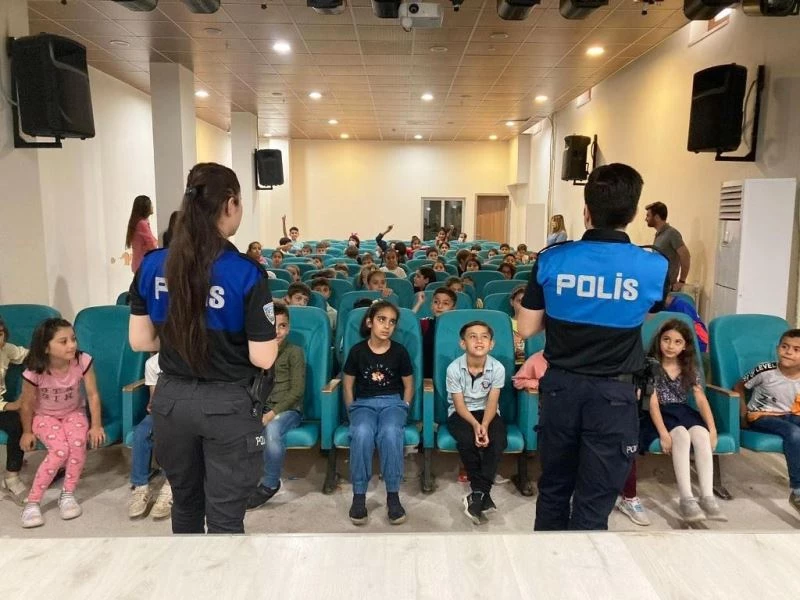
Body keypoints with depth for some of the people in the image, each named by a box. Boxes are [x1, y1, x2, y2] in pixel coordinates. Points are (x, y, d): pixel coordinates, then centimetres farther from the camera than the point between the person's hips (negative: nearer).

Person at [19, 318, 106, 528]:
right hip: (44, 415, -1)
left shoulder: (82, 361, -25)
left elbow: (93, 395, -16)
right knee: (60, 450, -27)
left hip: (73, 412, 2)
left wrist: (96, 425, -15)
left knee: (78, 442, -28)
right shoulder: (34, 371, -27)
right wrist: (27, 432, -2)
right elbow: (26, 403, -11)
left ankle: (67, 495, -9)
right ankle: (32, 502, -11)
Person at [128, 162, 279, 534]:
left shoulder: (152, 265, -5)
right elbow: (263, 358, -16)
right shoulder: (246, 273, -19)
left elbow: (140, 341, 2)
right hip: (228, 406, -5)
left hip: (172, 400, 5)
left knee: (185, 503, 25)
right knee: (225, 516, 10)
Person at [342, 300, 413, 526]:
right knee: (361, 434, -35)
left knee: (390, 433, -36)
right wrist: (353, 412, 0)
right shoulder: (357, 351, 1)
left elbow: (408, 386, 9)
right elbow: (348, 385, 8)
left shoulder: (400, 351, 1)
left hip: (393, 402, 0)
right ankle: (359, 495, -20)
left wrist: (403, 409, -2)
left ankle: (393, 495, -23)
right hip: (363, 403, 0)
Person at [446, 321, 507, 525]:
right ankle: (483, 494, -13)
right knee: (467, 440, -32)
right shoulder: (454, 368, -16)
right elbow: (459, 405, -14)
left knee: (498, 441, -29)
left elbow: (492, 403, -11)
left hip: (487, 413, 2)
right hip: (460, 414, -1)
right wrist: (475, 425, -29)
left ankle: (477, 495, -20)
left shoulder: (497, 368, -12)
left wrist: (484, 425, -29)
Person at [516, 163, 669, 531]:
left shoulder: (551, 260, -9)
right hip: (613, 394, -2)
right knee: (593, 504, 8)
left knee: (553, 488, 20)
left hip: (560, 386, 2)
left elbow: (526, 329, -2)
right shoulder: (654, 267, -10)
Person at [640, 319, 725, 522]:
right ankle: (687, 499, -38)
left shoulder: (689, 369, 9)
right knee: (681, 435, -35)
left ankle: (707, 497, -34)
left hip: (683, 413, 4)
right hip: (661, 415, -4)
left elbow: (701, 400, 1)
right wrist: (663, 432, -25)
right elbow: (653, 401, -13)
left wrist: (712, 429, -14)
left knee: (701, 434, -30)